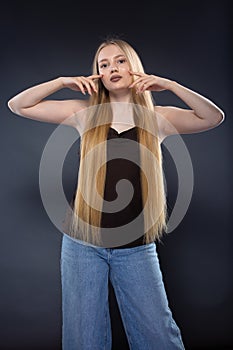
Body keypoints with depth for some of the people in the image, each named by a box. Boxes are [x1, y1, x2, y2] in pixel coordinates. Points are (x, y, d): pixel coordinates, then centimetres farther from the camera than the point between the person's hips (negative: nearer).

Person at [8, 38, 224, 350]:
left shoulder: (156, 117, 3)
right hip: (83, 243, 1)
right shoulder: (86, 112, 3)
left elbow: (214, 117, -9)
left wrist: (168, 84, -14)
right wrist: (62, 81, -7)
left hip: (136, 247, 0)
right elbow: (18, 105, 4)